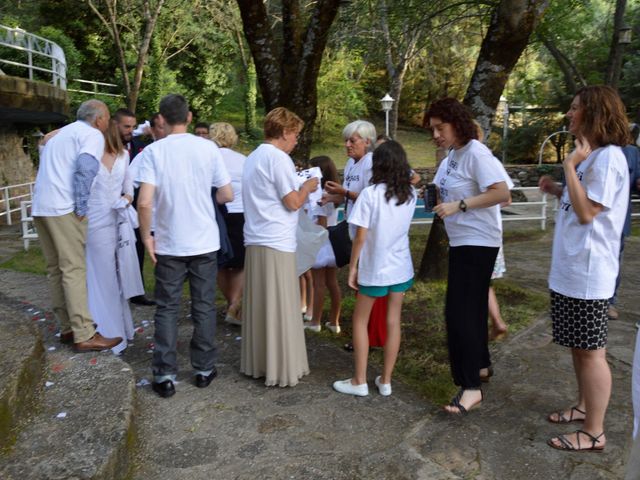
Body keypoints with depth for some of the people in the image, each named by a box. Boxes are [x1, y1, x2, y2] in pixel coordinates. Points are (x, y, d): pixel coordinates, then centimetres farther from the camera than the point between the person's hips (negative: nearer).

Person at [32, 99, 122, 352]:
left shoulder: (61, 133, 25)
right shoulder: (92, 134, -2)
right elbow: (86, 166, -20)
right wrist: (82, 207, -16)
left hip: (40, 207, 9)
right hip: (63, 208, -8)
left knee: (56, 269, 11)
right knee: (75, 270, -8)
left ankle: (67, 328, 17)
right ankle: (84, 335, -7)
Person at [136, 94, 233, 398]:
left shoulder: (153, 151, -8)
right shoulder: (208, 148, -4)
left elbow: (145, 202, -17)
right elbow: (227, 196, -2)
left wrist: (146, 236, -3)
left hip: (169, 245, -1)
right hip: (205, 242, 1)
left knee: (167, 309, 10)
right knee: (204, 307, 12)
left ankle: (165, 375, 13)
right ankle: (204, 369, 22)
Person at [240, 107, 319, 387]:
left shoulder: (253, 157, 16)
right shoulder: (278, 158, -12)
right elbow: (293, 202, -14)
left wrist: (295, 183, 20)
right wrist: (307, 187, 4)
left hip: (254, 240, 9)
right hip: (276, 243, -9)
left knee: (258, 306, 13)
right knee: (280, 309, -1)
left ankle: (256, 363, 22)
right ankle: (281, 369, 6)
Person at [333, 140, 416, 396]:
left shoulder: (370, 194, -15)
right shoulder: (410, 194, 1)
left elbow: (360, 236, -15)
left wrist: (352, 267, -4)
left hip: (374, 268, -4)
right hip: (401, 268, 5)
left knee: (360, 320, 10)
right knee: (393, 322, 11)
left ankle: (359, 381, 15)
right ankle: (385, 381, 20)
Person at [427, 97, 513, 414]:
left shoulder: (476, 154, -16)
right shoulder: (452, 155, 11)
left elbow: (502, 192, -25)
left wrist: (458, 205, -26)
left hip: (478, 242, -10)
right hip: (462, 242, 10)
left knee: (459, 312, -13)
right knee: (472, 307, 19)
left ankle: (470, 387, -7)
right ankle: (480, 363, 34)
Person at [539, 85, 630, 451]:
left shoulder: (608, 157, -16)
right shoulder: (592, 156, 15)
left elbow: (587, 213, -21)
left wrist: (570, 166, -18)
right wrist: (558, 190, 8)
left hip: (588, 273, -10)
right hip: (571, 269, 10)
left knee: (591, 351, -1)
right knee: (578, 346, 19)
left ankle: (594, 433, 11)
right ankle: (584, 407, 35)